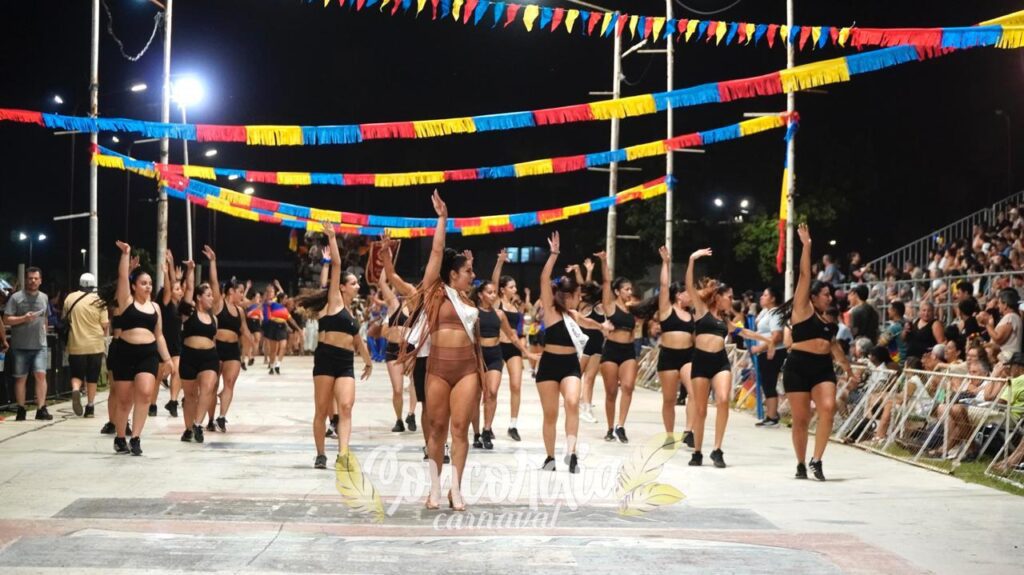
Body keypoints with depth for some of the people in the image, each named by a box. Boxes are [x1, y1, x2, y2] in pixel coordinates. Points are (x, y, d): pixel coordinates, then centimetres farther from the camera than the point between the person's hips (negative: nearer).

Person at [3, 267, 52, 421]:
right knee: (20, 378, 6)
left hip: (40, 345, 2)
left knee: (40, 374, -10)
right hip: (20, 345, -2)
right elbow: (6, 320, -6)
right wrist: (24, 318, -19)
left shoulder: (44, 297, 11)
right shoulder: (16, 297, -3)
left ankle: (41, 409, -8)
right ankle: (21, 410, 15)